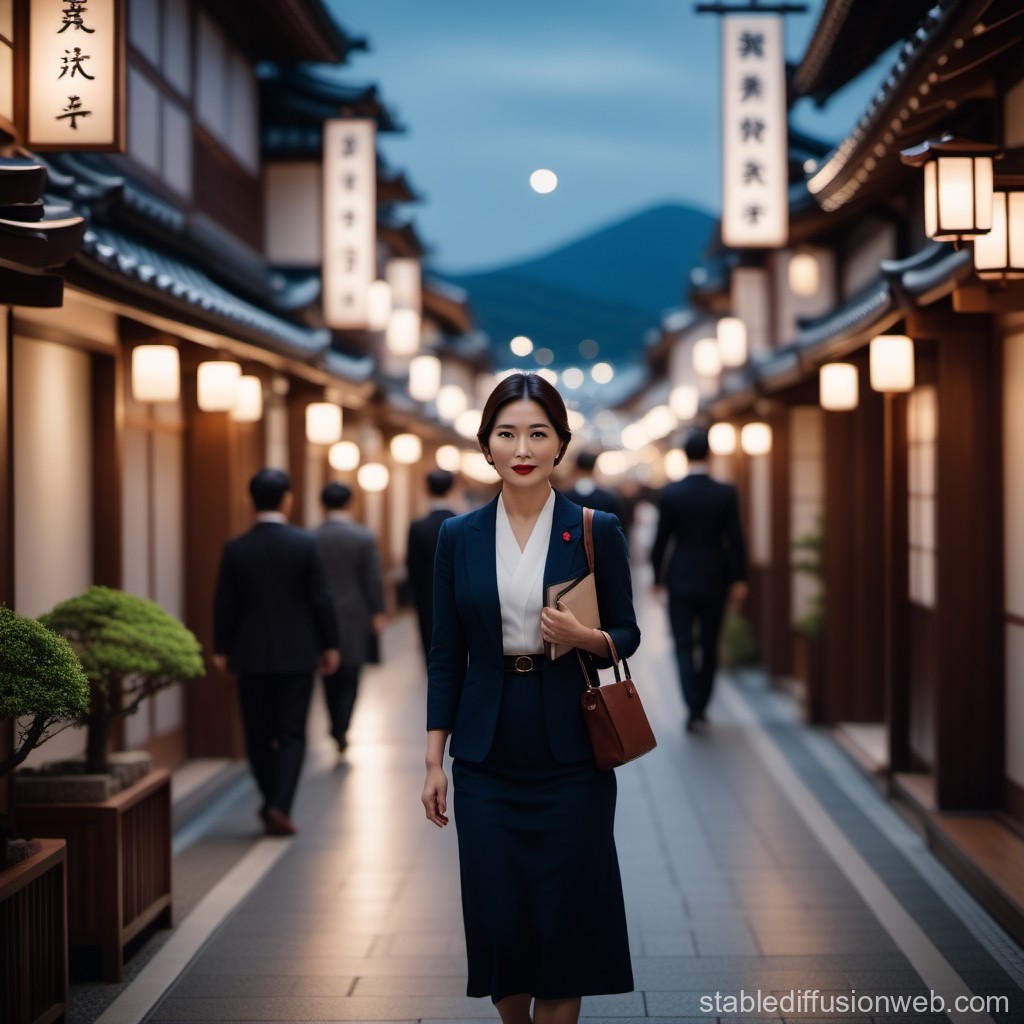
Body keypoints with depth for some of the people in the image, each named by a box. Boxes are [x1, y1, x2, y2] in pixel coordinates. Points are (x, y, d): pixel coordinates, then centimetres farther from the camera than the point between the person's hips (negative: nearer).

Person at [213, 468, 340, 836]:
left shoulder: (235, 549, -3)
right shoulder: (304, 544, -8)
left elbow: (224, 605, 0)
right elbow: (320, 599, -6)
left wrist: (222, 650, 11)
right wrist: (329, 644, 5)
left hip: (251, 656, 1)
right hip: (296, 654, -1)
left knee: (258, 735, 13)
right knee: (291, 735, 3)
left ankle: (272, 803, 22)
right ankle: (279, 807, -9)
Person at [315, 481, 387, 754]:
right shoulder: (364, 537, -9)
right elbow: (373, 580, -7)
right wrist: (377, 613, 2)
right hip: (355, 618, -2)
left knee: (330, 677, 13)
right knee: (350, 678, 4)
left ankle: (337, 730, 18)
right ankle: (341, 730, -9)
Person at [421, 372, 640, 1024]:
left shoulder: (597, 532, -2)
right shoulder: (459, 537, 3)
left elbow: (627, 635, 4)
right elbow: (447, 654, 6)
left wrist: (585, 638, -18)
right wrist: (435, 759, 2)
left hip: (571, 751, -1)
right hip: (487, 756, 2)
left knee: (566, 909, 1)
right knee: (497, 913, 4)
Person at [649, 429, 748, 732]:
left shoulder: (671, 493, -8)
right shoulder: (726, 493, -6)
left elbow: (661, 539, -4)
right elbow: (735, 539, -5)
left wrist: (658, 577, 7)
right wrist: (738, 579, 2)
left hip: (681, 580, -2)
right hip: (715, 580, 2)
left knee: (684, 645, 0)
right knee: (709, 645, 14)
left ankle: (693, 708, -13)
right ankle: (701, 706, 22)